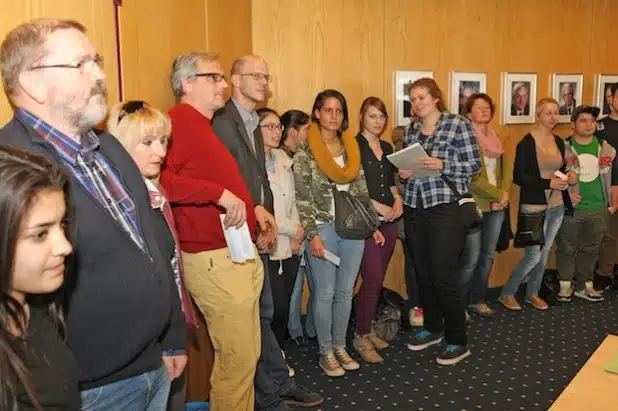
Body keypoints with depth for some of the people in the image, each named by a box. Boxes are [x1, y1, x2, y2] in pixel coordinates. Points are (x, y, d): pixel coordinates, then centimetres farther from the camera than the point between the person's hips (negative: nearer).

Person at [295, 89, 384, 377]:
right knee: (325, 294, 4)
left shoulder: (351, 148, 9)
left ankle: (340, 347, 27)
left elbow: (362, 191, 12)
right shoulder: (305, 152, -6)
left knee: (345, 292, 12)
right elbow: (302, 198, -9)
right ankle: (325, 353, 19)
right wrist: (312, 235, -16)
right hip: (324, 229, -4)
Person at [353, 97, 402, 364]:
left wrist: (397, 199, 2)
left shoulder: (387, 148, 15)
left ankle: (368, 328, 23)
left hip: (389, 220, 7)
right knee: (373, 278, -8)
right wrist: (377, 206, -16)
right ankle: (360, 336, 6)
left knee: (378, 278, 10)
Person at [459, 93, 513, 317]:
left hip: (497, 206, 7)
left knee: (488, 256, 13)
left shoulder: (496, 138, 15)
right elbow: (471, 176, -17)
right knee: (471, 259, -5)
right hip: (474, 205, -7)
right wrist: (497, 194, -13)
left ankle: (477, 299, 27)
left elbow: (507, 167, 11)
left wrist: (504, 193, -6)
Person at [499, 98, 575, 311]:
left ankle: (533, 293, 29)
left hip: (557, 206, 7)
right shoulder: (527, 143, -12)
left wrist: (569, 175, -1)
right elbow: (518, 177, -16)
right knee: (533, 255, -5)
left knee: (544, 252, 13)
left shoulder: (559, 141, 9)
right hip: (534, 207, -7)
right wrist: (548, 183, -23)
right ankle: (507, 293, 12)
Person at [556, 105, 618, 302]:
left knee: (590, 249, 13)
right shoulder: (562, 149, -7)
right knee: (566, 249, 7)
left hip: (598, 210, 4)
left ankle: (584, 285, 27)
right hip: (569, 209, -3)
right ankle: (565, 285, 21)